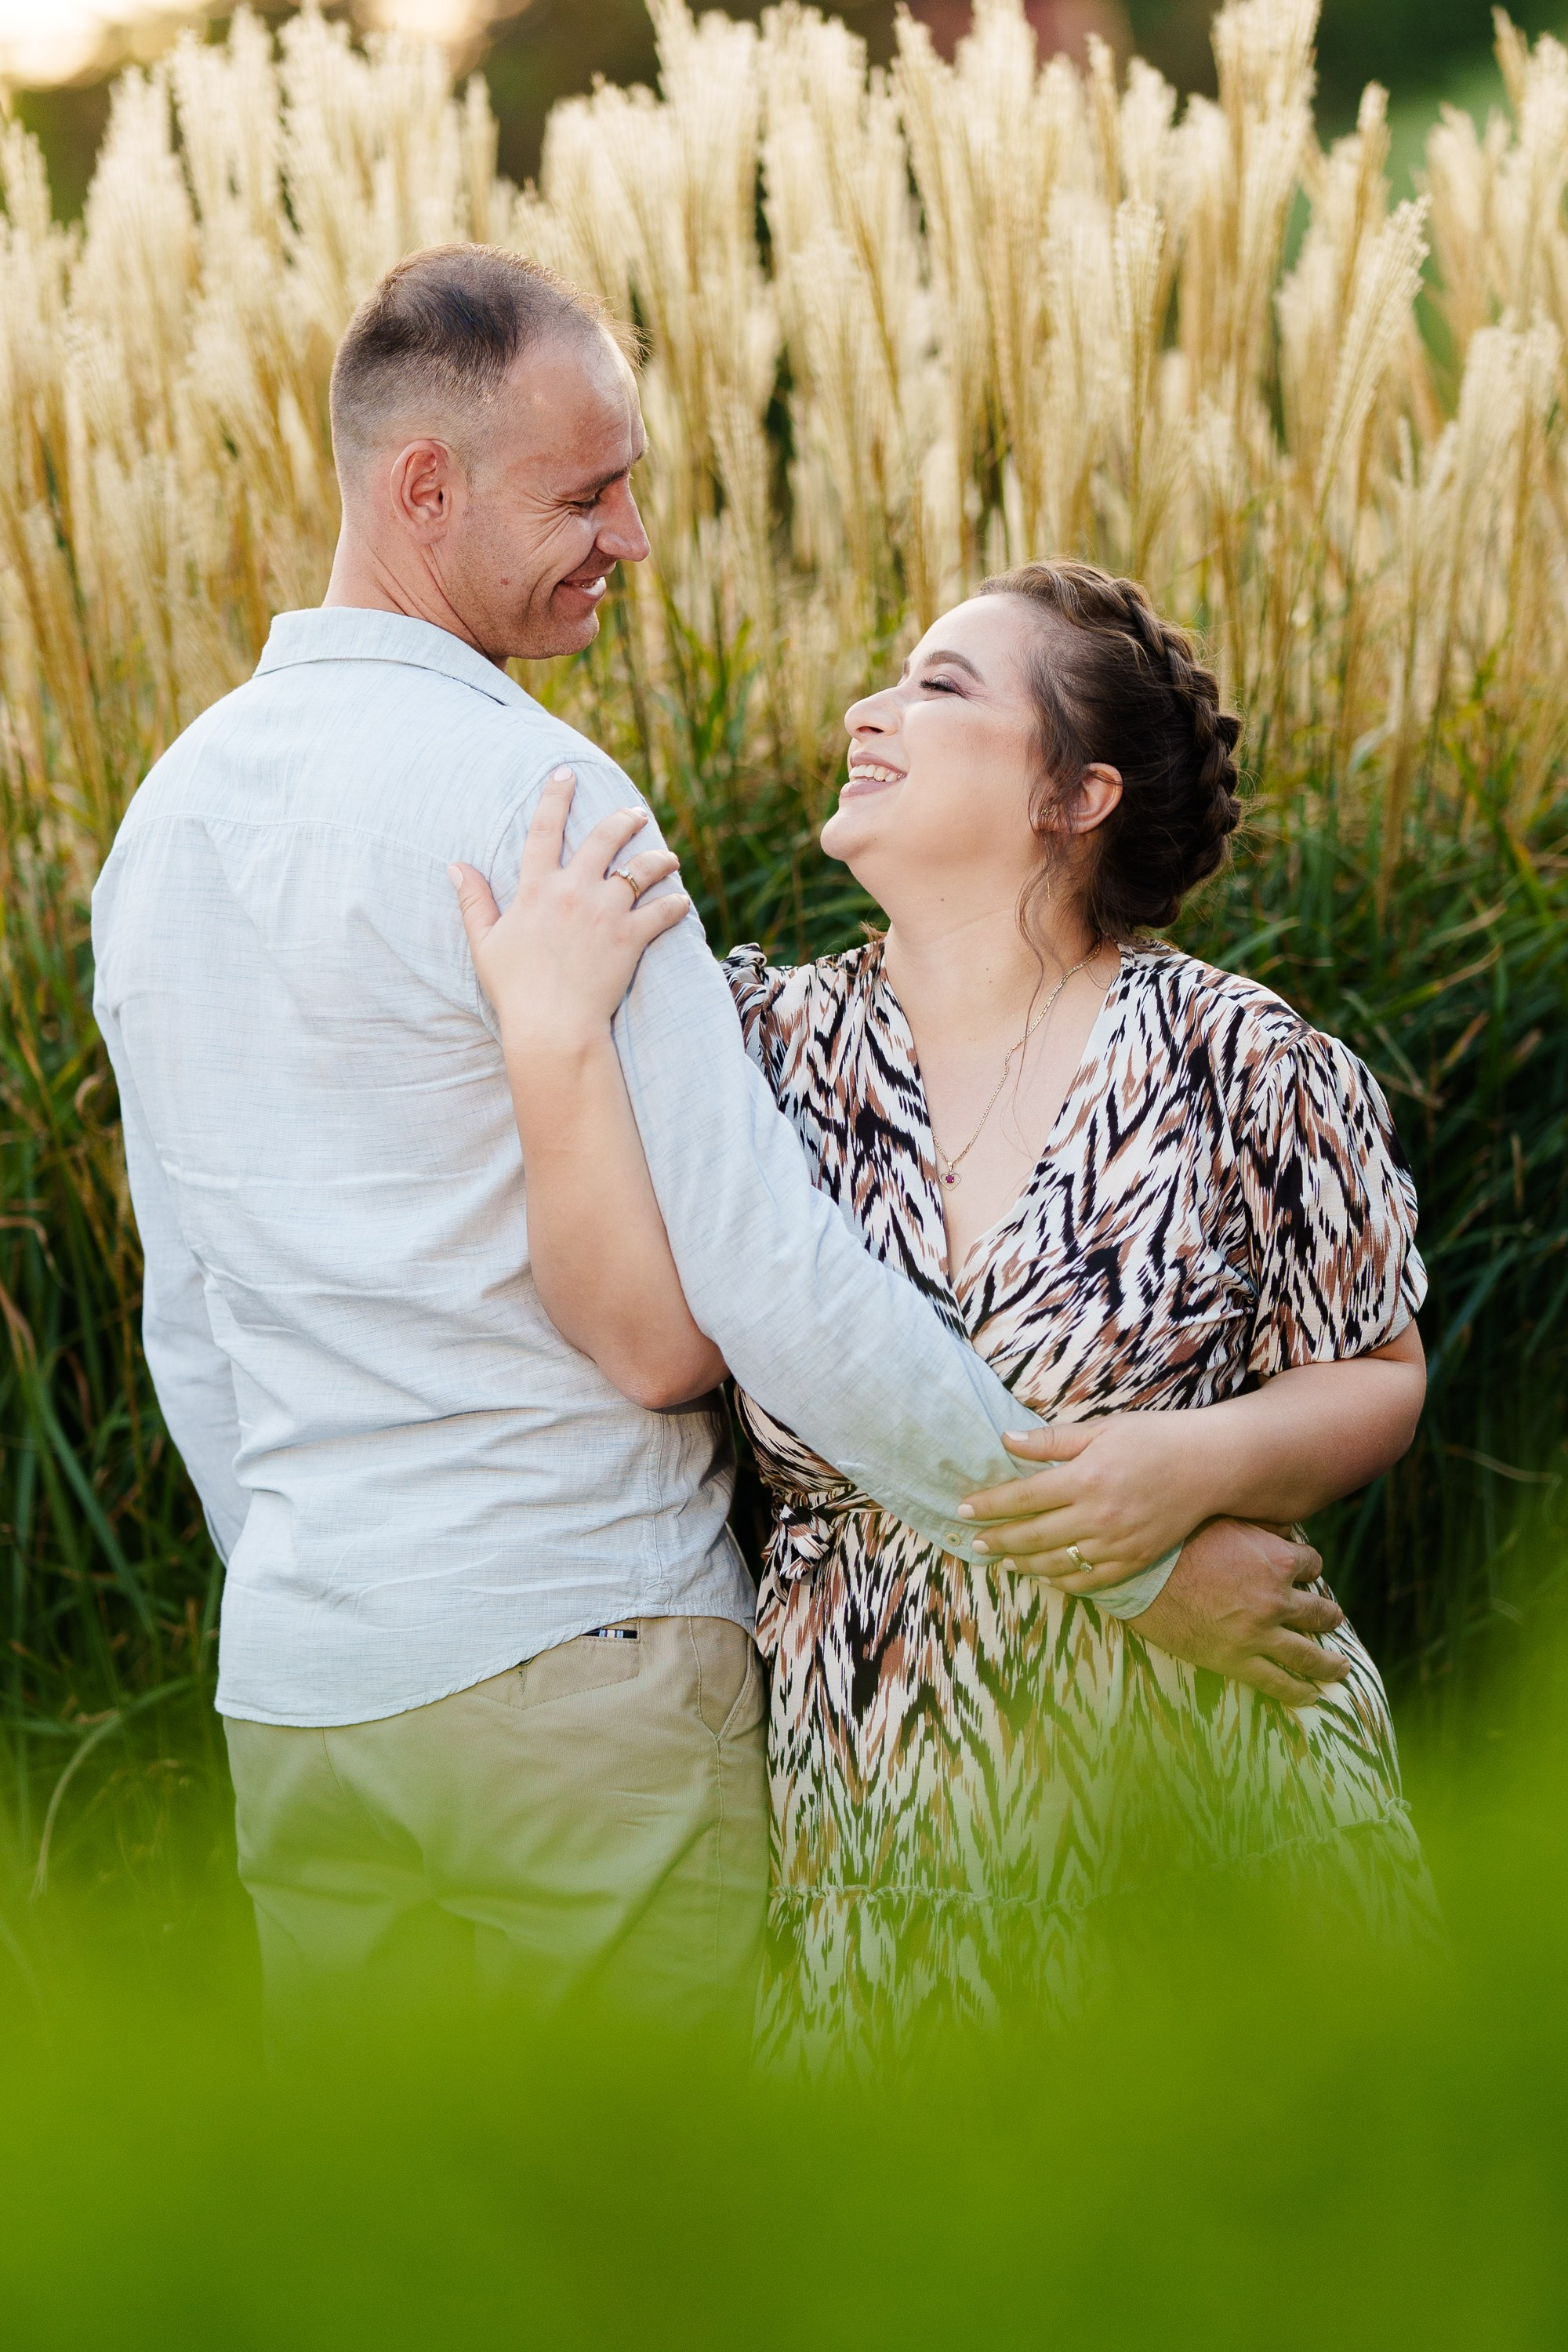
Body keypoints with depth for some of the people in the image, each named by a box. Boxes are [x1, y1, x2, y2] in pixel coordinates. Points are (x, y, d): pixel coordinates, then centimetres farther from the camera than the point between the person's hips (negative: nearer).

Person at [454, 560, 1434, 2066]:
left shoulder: (1234, 1061, -3)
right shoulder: (769, 1045, 2)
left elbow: (1382, 1380, 4)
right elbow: (650, 1341, -14)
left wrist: (1204, 1462, -16)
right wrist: (554, 1038, -23)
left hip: (1222, 1766, -1)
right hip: (893, 1805, 1)